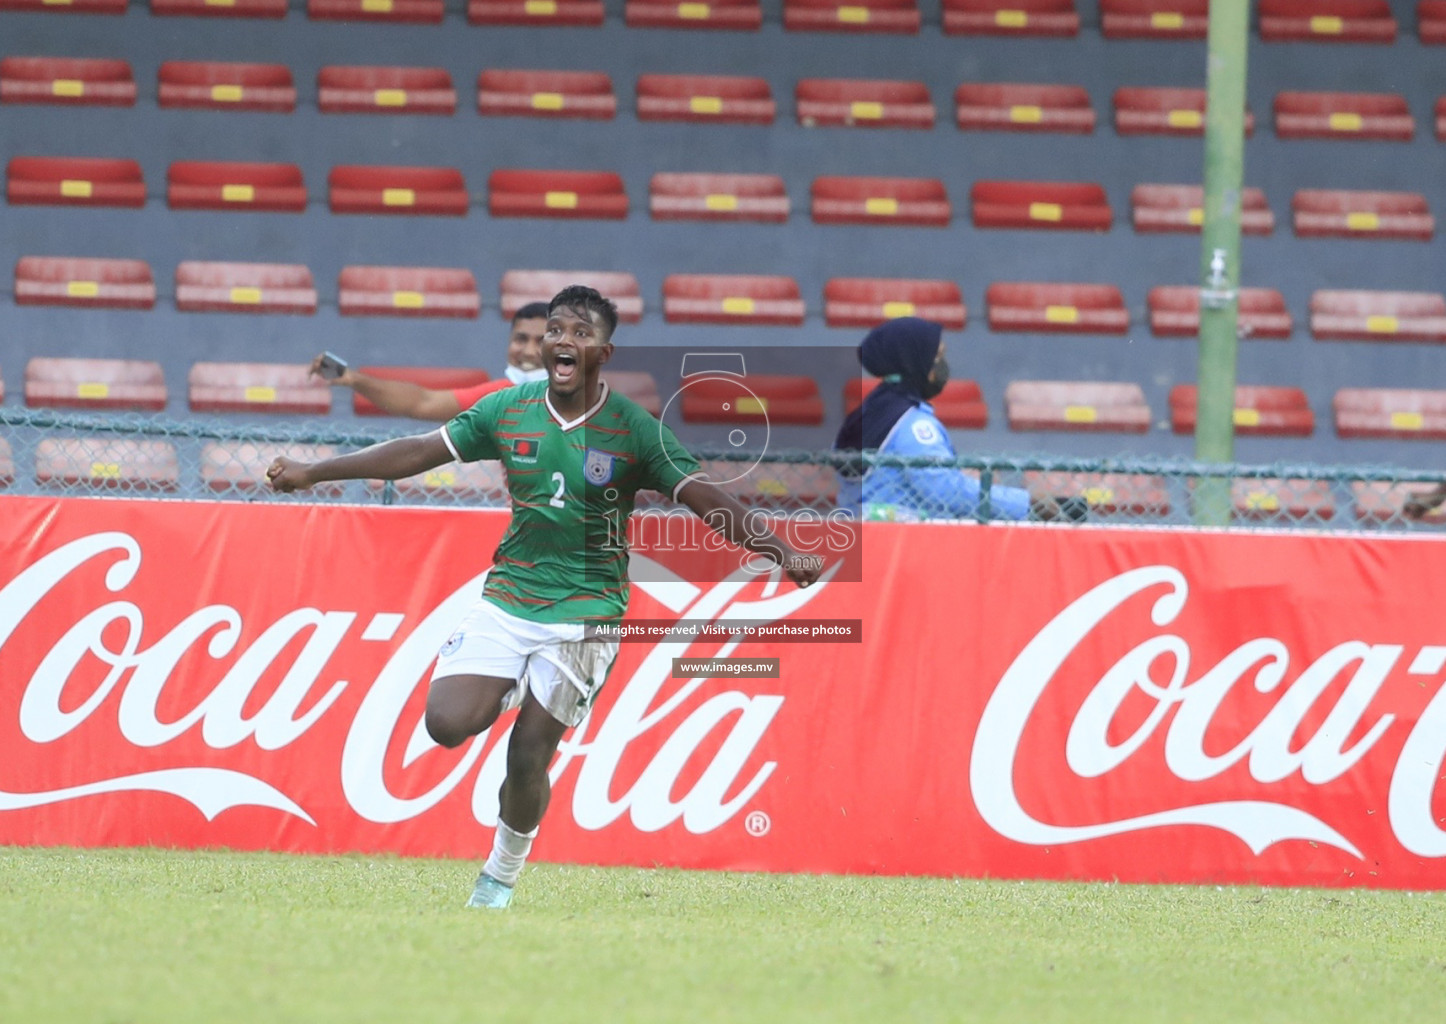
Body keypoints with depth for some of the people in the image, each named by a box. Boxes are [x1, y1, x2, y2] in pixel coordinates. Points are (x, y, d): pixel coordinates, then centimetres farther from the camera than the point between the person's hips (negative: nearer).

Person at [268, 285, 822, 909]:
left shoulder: (634, 431, -8)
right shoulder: (508, 411, 1)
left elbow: (707, 501, -12)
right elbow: (417, 453, 8)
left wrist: (782, 553, -26)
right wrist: (312, 473, 8)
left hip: (584, 612, -3)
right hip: (506, 599, 3)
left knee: (527, 760, -7)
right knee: (447, 722, -17)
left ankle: (501, 877, 18)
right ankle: (510, 690, 19)